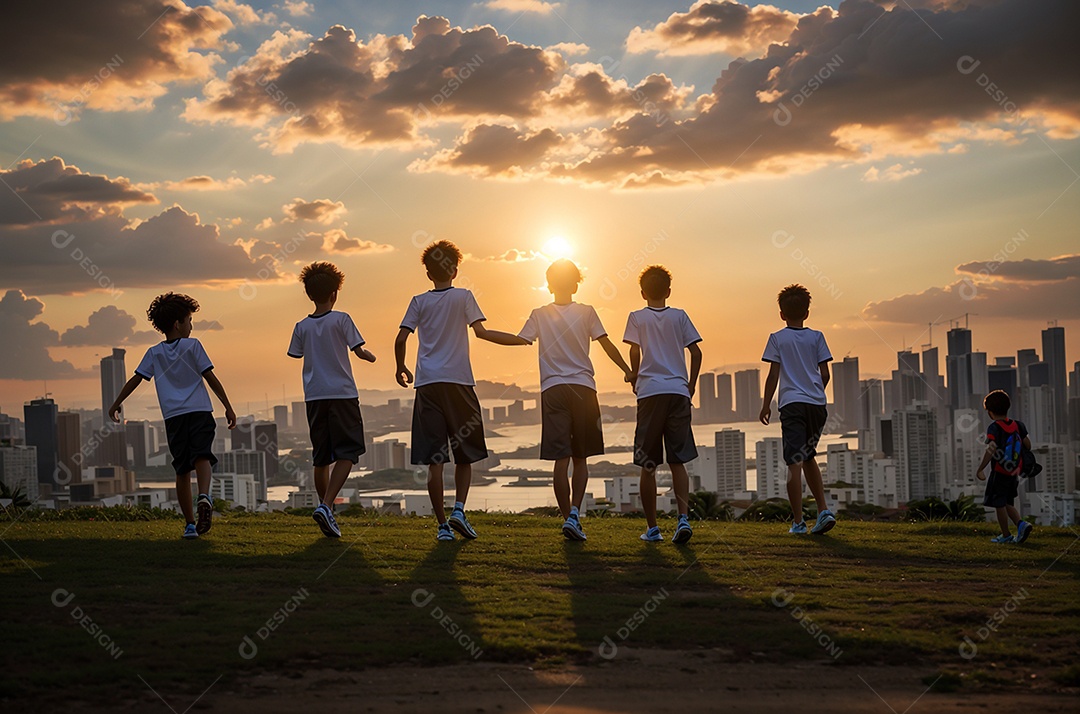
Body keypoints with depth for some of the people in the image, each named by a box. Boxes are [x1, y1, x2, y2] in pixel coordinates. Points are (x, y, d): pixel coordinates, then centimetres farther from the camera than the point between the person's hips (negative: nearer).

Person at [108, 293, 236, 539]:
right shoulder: (192, 346, 5)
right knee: (202, 456, -17)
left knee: (182, 470, 7)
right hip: (200, 411, -3)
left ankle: (190, 523, 7)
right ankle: (204, 496, -47)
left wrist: (116, 404, 22)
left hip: (173, 417, 3)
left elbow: (135, 380, 11)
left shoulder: (154, 353, 12)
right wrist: (228, 407, 4)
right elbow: (210, 378, 2)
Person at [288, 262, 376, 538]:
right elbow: (358, 350, -7)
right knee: (347, 453, -3)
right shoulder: (341, 319, -5)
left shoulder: (302, 326, 5)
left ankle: (326, 510, 17)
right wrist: (370, 357, 14)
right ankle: (326, 506, -19)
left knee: (321, 458, 12)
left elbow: (296, 355, 13)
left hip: (314, 396, 4)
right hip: (342, 393, -4)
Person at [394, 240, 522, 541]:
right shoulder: (463, 296, 5)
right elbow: (481, 332, -7)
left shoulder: (419, 301, 10)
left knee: (434, 461, 1)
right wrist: (522, 340, 0)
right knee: (465, 454, 11)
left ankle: (442, 524, -1)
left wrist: (401, 369, 21)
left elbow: (400, 340, 4)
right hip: (458, 382, -2)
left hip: (427, 384, 2)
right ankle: (458, 509, -8)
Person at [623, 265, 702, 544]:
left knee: (648, 466, 5)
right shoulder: (679, 316, 10)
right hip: (678, 392, 2)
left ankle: (652, 528, 8)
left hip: (649, 392, -2)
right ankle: (683, 518, -12)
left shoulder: (636, 317, 5)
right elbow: (696, 353, 5)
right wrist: (691, 384, 15)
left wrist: (635, 379, 7)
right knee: (678, 462, 5)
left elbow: (635, 351, -7)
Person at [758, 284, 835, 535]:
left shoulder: (777, 338, 1)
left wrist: (766, 405, 7)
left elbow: (773, 375, -1)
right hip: (817, 404, 3)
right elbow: (825, 374, 7)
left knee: (795, 463, -5)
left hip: (792, 404, -3)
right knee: (808, 458, 20)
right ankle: (824, 510, 9)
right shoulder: (817, 337, 8)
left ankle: (798, 522, -6)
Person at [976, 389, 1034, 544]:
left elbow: (991, 450, -26)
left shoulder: (994, 428, -16)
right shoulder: (1016, 425, 4)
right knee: (1007, 503, 18)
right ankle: (1021, 524, -2)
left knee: (999, 504, 5)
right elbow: (1027, 445, 10)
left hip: (999, 473, -7)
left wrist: (980, 470, -22)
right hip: (1014, 473, 7)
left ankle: (1006, 535, 10)